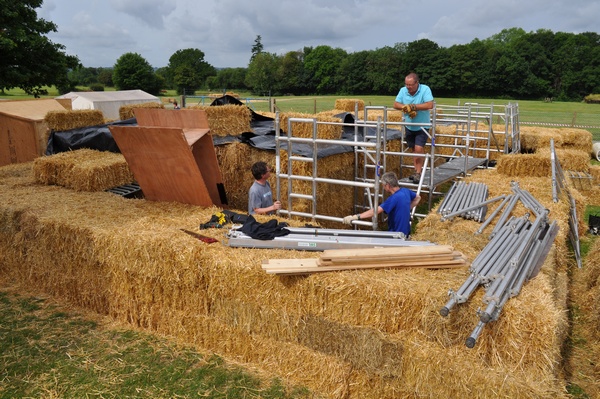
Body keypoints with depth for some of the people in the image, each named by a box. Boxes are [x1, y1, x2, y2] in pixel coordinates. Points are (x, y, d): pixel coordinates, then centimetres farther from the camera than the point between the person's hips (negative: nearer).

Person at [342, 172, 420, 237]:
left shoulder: (394, 198, -25)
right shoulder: (405, 191, 1)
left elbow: (376, 211, -31)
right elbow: (417, 198, 22)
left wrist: (355, 217, -34)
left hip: (397, 233, -9)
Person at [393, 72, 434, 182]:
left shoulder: (425, 89, -17)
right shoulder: (403, 90, -5)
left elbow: (430, 105, -27)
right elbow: (396, 104, -4)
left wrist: (413, 106, -26)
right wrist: (406, 108, -22)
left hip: (422, 126, -5)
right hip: (409, 126, 5)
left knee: (419, 148, -15)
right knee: (413, 149, 13)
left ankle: (418, 172, -3)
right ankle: (417, 171, 25)